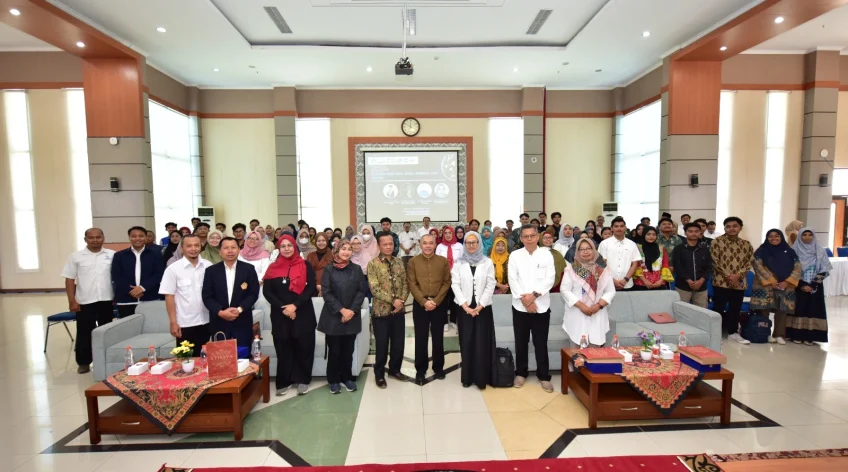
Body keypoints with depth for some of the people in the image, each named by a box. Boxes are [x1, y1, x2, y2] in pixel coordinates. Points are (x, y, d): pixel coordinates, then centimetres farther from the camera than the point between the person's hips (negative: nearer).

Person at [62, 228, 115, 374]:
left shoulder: (112, 255, 2)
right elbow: (69, 280, 0)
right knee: (84, 333, 7)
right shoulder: (76, 257, 1)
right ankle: (83, 362, 19)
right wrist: (72, 301, -5)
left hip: (106, 301, 1)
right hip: (85, 302, -1)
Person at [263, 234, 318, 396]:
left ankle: (302, 380, 16)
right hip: (280, 315, 2)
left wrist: (295, 305, -16)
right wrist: (283, 308, -12)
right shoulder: (273, 268, 7)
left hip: (303, 314, -1)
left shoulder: (305, 266, 1)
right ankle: (284, 381, 20)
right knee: (283, 349, 7)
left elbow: (311, 288, -6)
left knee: (303, 347, 3)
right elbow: (267, 291, 0)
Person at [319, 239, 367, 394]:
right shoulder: (329, 270, -3)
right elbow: (326, 293, -8)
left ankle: (347, 378, 26)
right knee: (334, 350, 5)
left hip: (352, 316, 2)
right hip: (333, 316, -2)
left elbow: (362, 291, 0)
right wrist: (341, 310, -15)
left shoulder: (356, 269, 4)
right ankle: (333, 380, 21)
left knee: (348, 350, 9)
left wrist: (352, 310, -11)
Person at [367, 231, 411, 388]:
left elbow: (405, 284, 6)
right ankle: (379, 374, 25)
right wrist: (393, 300, -19)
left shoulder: (399, 262, 7)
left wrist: (401, 300, -10)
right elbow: (374, 288, -16)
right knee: (382, 345, 7)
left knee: (399, 343, 13)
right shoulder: (373, 264, -9)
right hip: (381, 311, -4)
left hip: (399, 310, 5)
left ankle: (395, 370, 33)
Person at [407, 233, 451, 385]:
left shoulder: (443, 261, 2)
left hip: (439, 304, 1)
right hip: (420, 304, -1)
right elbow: (412, 284, -5)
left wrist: (435, 301, -11)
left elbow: (447, 283, -1)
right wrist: (424, 301, -14)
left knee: (438, 337, 10)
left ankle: (438, 367, 25)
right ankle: (420, 370, 17)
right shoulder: (413, 262, 0)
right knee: (420, 338, 6)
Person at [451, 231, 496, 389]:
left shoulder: (487, 262, 3)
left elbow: (490, 285, -2)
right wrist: (465, 305, -10)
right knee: (466, 343, 4)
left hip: (483, 308, -1)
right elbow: (455, 285, -1)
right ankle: (467, 377, 14)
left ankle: (481, 378, 9)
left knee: (482, 343, -1)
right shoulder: (459, 263, 4)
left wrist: (480, 306, -10)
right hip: (465, 308, 1)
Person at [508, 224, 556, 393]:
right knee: (521, 342, 10)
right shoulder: (515, 255, 2)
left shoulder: (546, 255, 2)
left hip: (541, 306, 0)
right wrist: (524, 299, -12)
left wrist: (534, 295, -16)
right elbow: (512, 280, -4)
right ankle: (520, 373, 25)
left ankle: (543, 376, 19)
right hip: (520, 306, 1)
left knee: (541, 343, 7)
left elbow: (550, 279, -6)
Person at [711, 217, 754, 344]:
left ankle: (733, 332, 25)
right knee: (718, 308, 0)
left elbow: (750, 262, 5)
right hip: (721, 281, -4)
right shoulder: (717, 242, -5)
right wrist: (728, 276, -15)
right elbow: (715, 261, -9)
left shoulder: (746, 244, 9)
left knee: (735, 309, 13)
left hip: (740, 283, 4)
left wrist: (738, 275, -10)